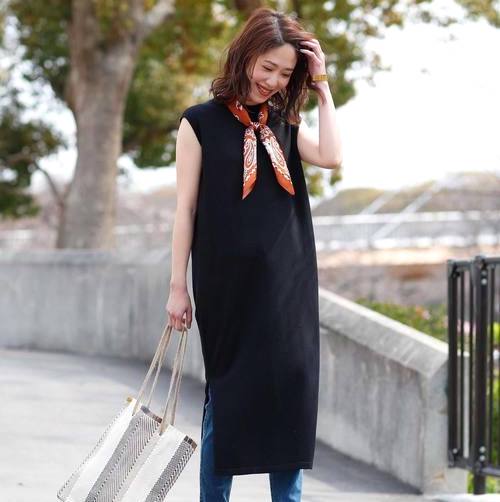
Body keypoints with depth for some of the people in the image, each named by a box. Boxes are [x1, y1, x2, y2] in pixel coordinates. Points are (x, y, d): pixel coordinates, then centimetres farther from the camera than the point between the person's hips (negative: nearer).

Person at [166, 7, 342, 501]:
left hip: (287, 282, 3)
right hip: (228, 280, -3)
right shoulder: (202, 122, 0)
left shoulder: (286, 124, 11)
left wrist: (321, 86, -3)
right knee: (227, 393, 2)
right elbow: (186, 207, -1)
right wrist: (178, 286, -3)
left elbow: (332, 157, -8)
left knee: (292, 388, 0)